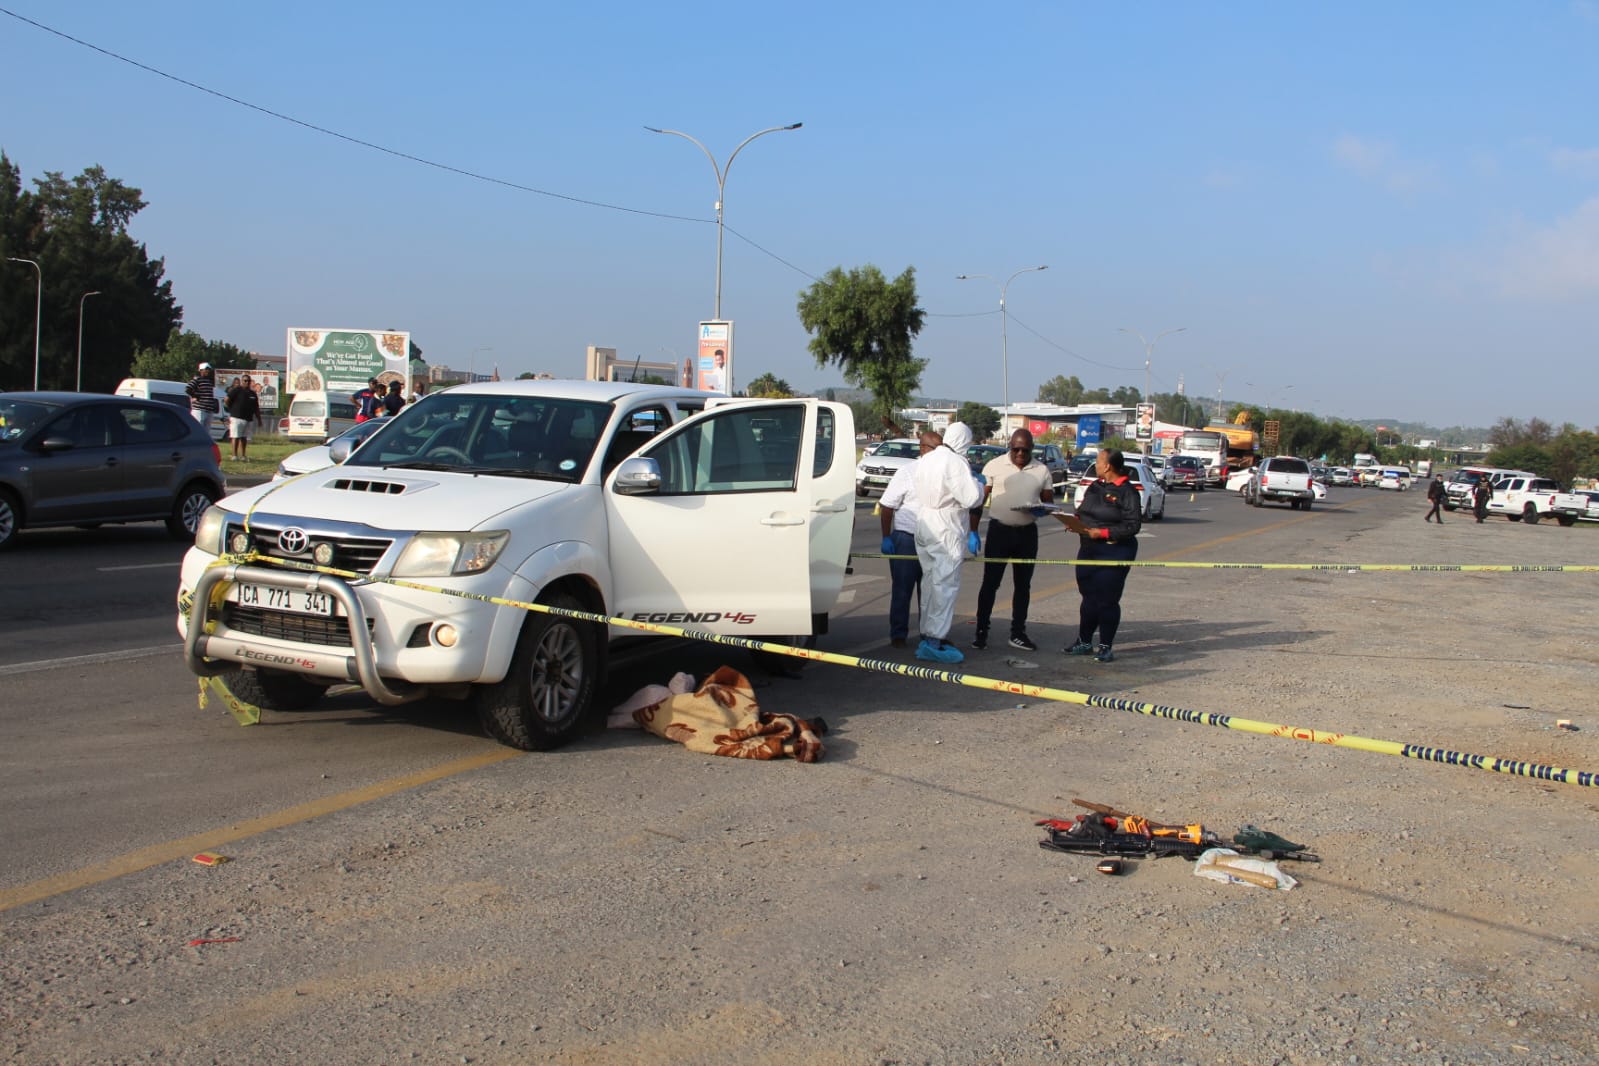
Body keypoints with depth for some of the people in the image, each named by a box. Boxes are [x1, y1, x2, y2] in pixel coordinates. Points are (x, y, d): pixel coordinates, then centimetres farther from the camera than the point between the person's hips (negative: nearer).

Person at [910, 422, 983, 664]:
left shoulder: (925, 460, 10)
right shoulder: (956, 463, -17)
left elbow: (915, 489, 19)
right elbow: (971, 498, -18)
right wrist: (978, 483, 0)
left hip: (924, 527, 9)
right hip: (946, 532, -9)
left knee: (931, 582, 16)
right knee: (946, 584, -5)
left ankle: (927, 635, 22)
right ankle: (936, 639, -8)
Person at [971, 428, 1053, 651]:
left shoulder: (1042, 470, 4)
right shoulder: (995, 466, -2)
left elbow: (1049, 501, 9)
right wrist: (973, 531, -6)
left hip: (1027, 533, 3)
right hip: (999, 530, -3)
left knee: (1023, 584, 10)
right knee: (990, 583, 0)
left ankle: (1018, 634, 19)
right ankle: (981, 631, 7)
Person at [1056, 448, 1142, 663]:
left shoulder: (1128, 492, -12)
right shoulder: (1095, 487, 11)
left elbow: (1131, 527, -17)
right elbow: (1083, 511, 20)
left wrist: (1102, 533, -21)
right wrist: (1075, 521, -2)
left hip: (1115, 552, -7)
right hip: (1088, 550, 7)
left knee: (1107, 600, -1)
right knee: (1088, 597, 13)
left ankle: (1105, 647, 9)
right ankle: (1084, 642, 23)